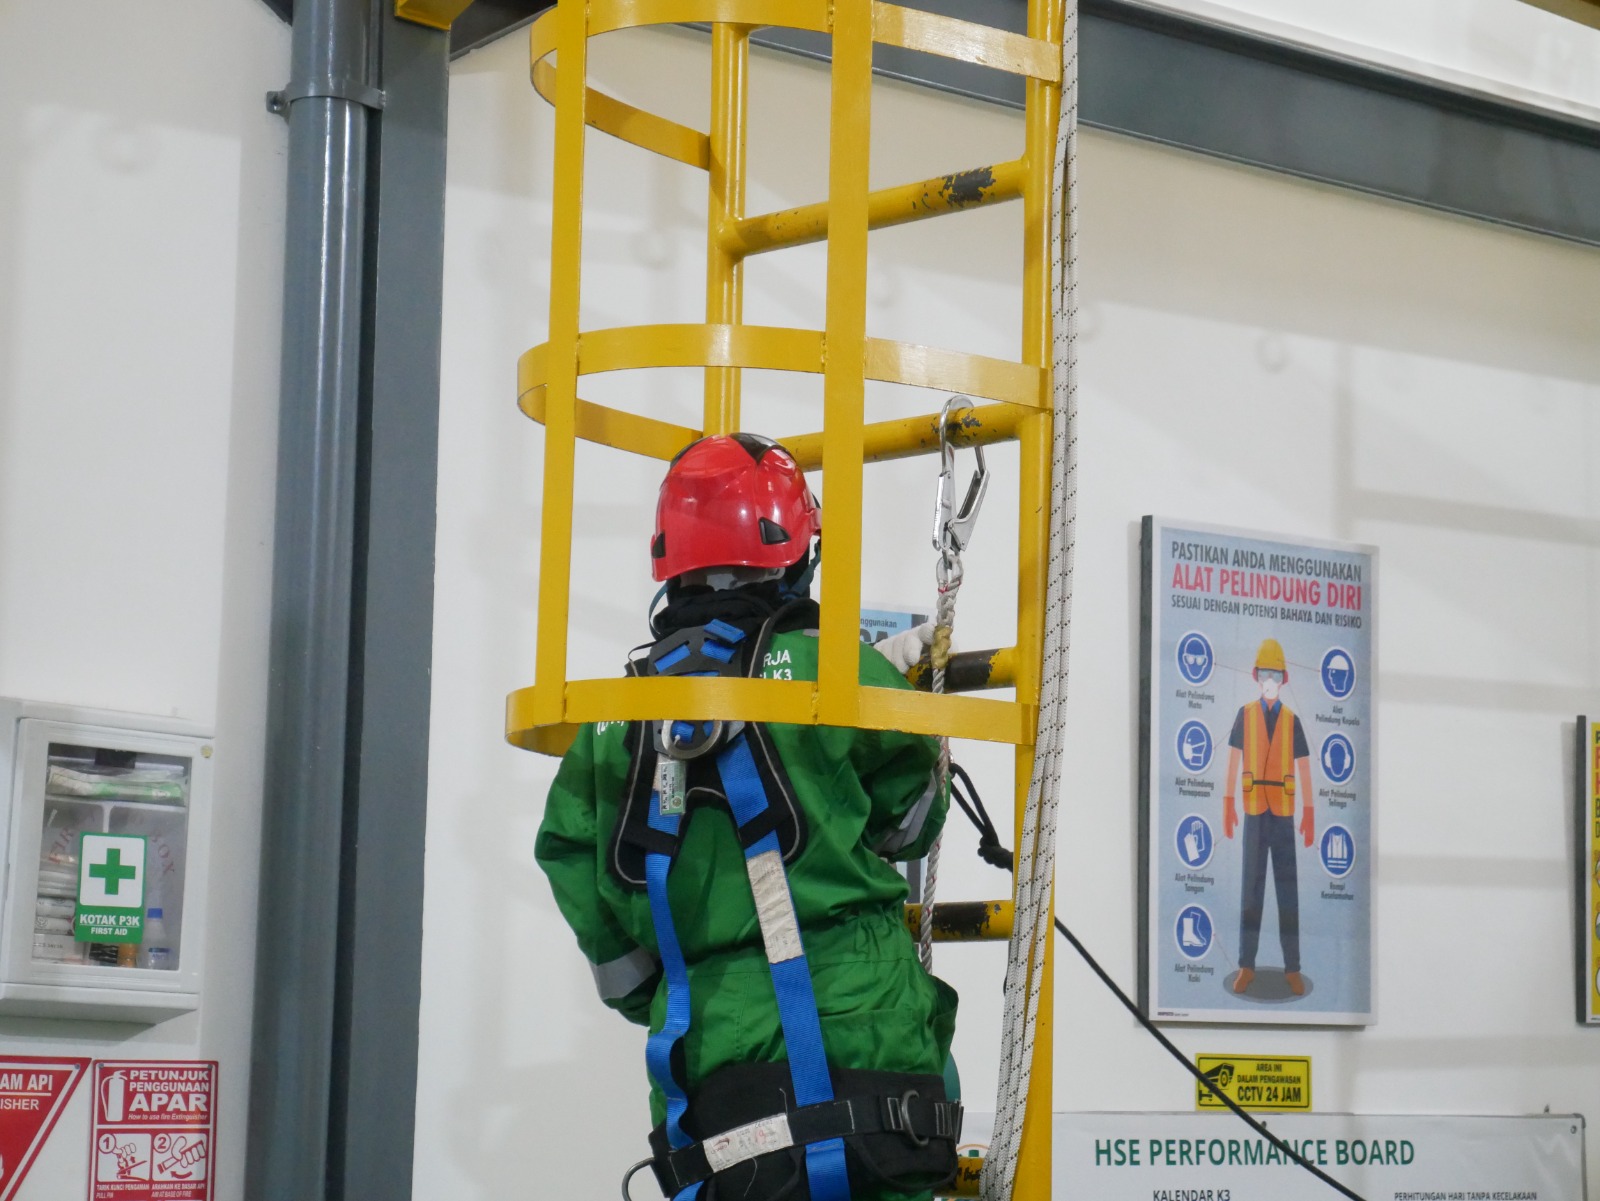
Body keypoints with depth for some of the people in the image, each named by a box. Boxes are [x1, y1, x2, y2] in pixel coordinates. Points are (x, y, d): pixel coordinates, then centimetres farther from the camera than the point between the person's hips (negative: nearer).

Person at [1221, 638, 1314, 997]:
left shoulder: (1292, 721, 4)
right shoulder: (1245, 715, 4)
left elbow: (1304, 769, 3)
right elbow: (1232, 762, 2)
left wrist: (1309, 815, -2)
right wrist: (1228, 805, -5)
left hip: (1283, 812, 0)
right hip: (1254, 812, 0)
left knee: (1288, 889, 1)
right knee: (1251, 886, 1)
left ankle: (1292, 968, 5)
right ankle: (1246, 965, 7)